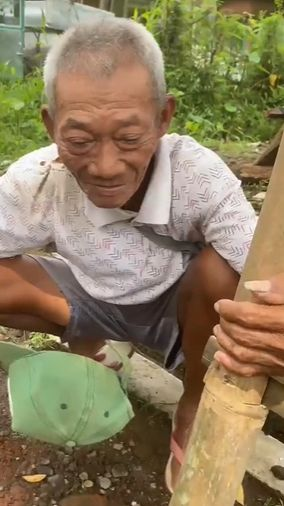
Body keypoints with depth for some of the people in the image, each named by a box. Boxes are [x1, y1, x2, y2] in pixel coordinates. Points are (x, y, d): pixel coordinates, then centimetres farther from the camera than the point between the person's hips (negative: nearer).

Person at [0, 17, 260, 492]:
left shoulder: (201, 177, -31)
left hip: (176, 306, -1)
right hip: (92, 300, 2)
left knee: (220, 269, -32)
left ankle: (193, 403, -3)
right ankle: (87, 344, 9)